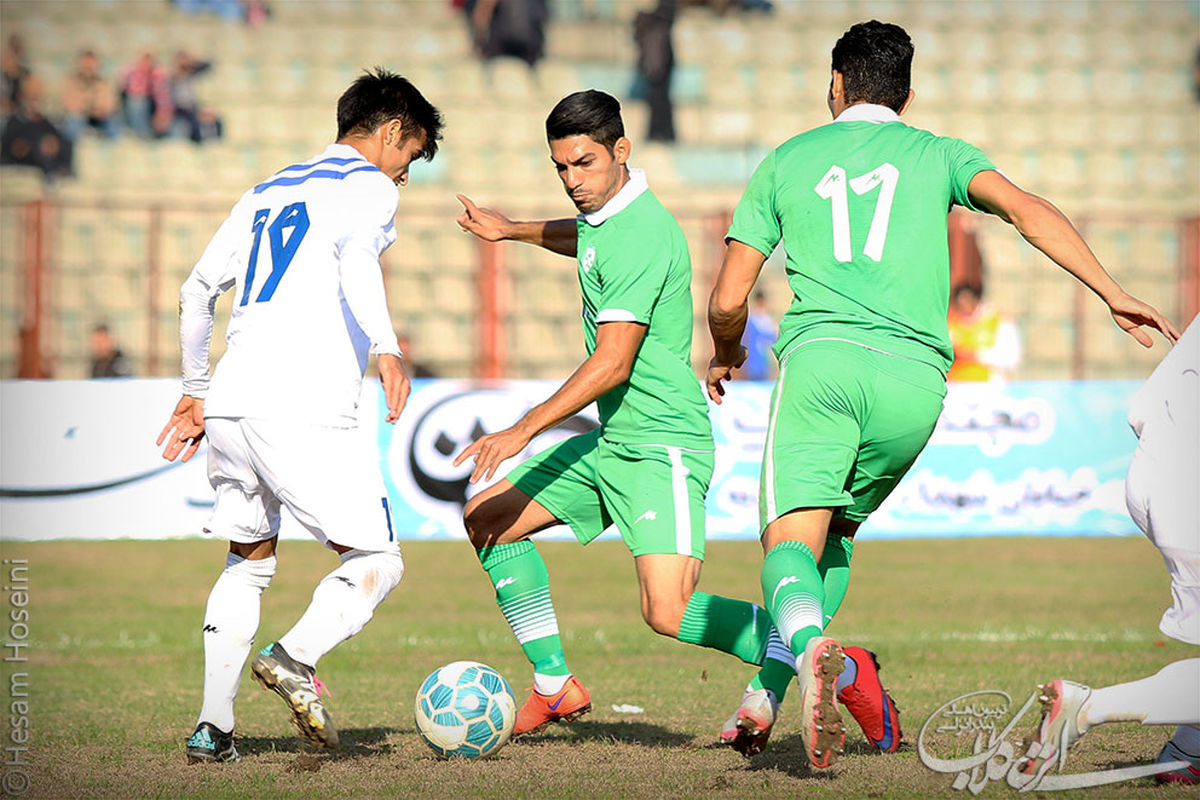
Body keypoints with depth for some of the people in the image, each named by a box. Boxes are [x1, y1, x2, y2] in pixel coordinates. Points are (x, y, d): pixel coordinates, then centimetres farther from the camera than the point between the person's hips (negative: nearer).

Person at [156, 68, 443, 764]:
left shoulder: (269, 191, 26)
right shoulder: (371, 185, 5)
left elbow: (198, 290, 26)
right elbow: (355, 255, -17)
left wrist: (197, 392, 35)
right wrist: (386, 347, -28)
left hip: (231, 407, 7)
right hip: (305, 412, -7)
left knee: (249, 562, 21)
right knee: (377, 562, 2)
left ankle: (214, 726, 10)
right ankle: (296, 659, -23)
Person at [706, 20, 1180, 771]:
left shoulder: (787, 161, 19)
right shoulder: (938, 154, 19)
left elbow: (728, 299, 16)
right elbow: (1026, 208, -1)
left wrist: (725, 355, 38)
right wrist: (1112, 293, -3)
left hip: (823, 354, -2)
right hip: (915, 377, 2)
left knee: (792, 539, -12)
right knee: (837, 527, 21)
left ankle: (810, 645, -46)